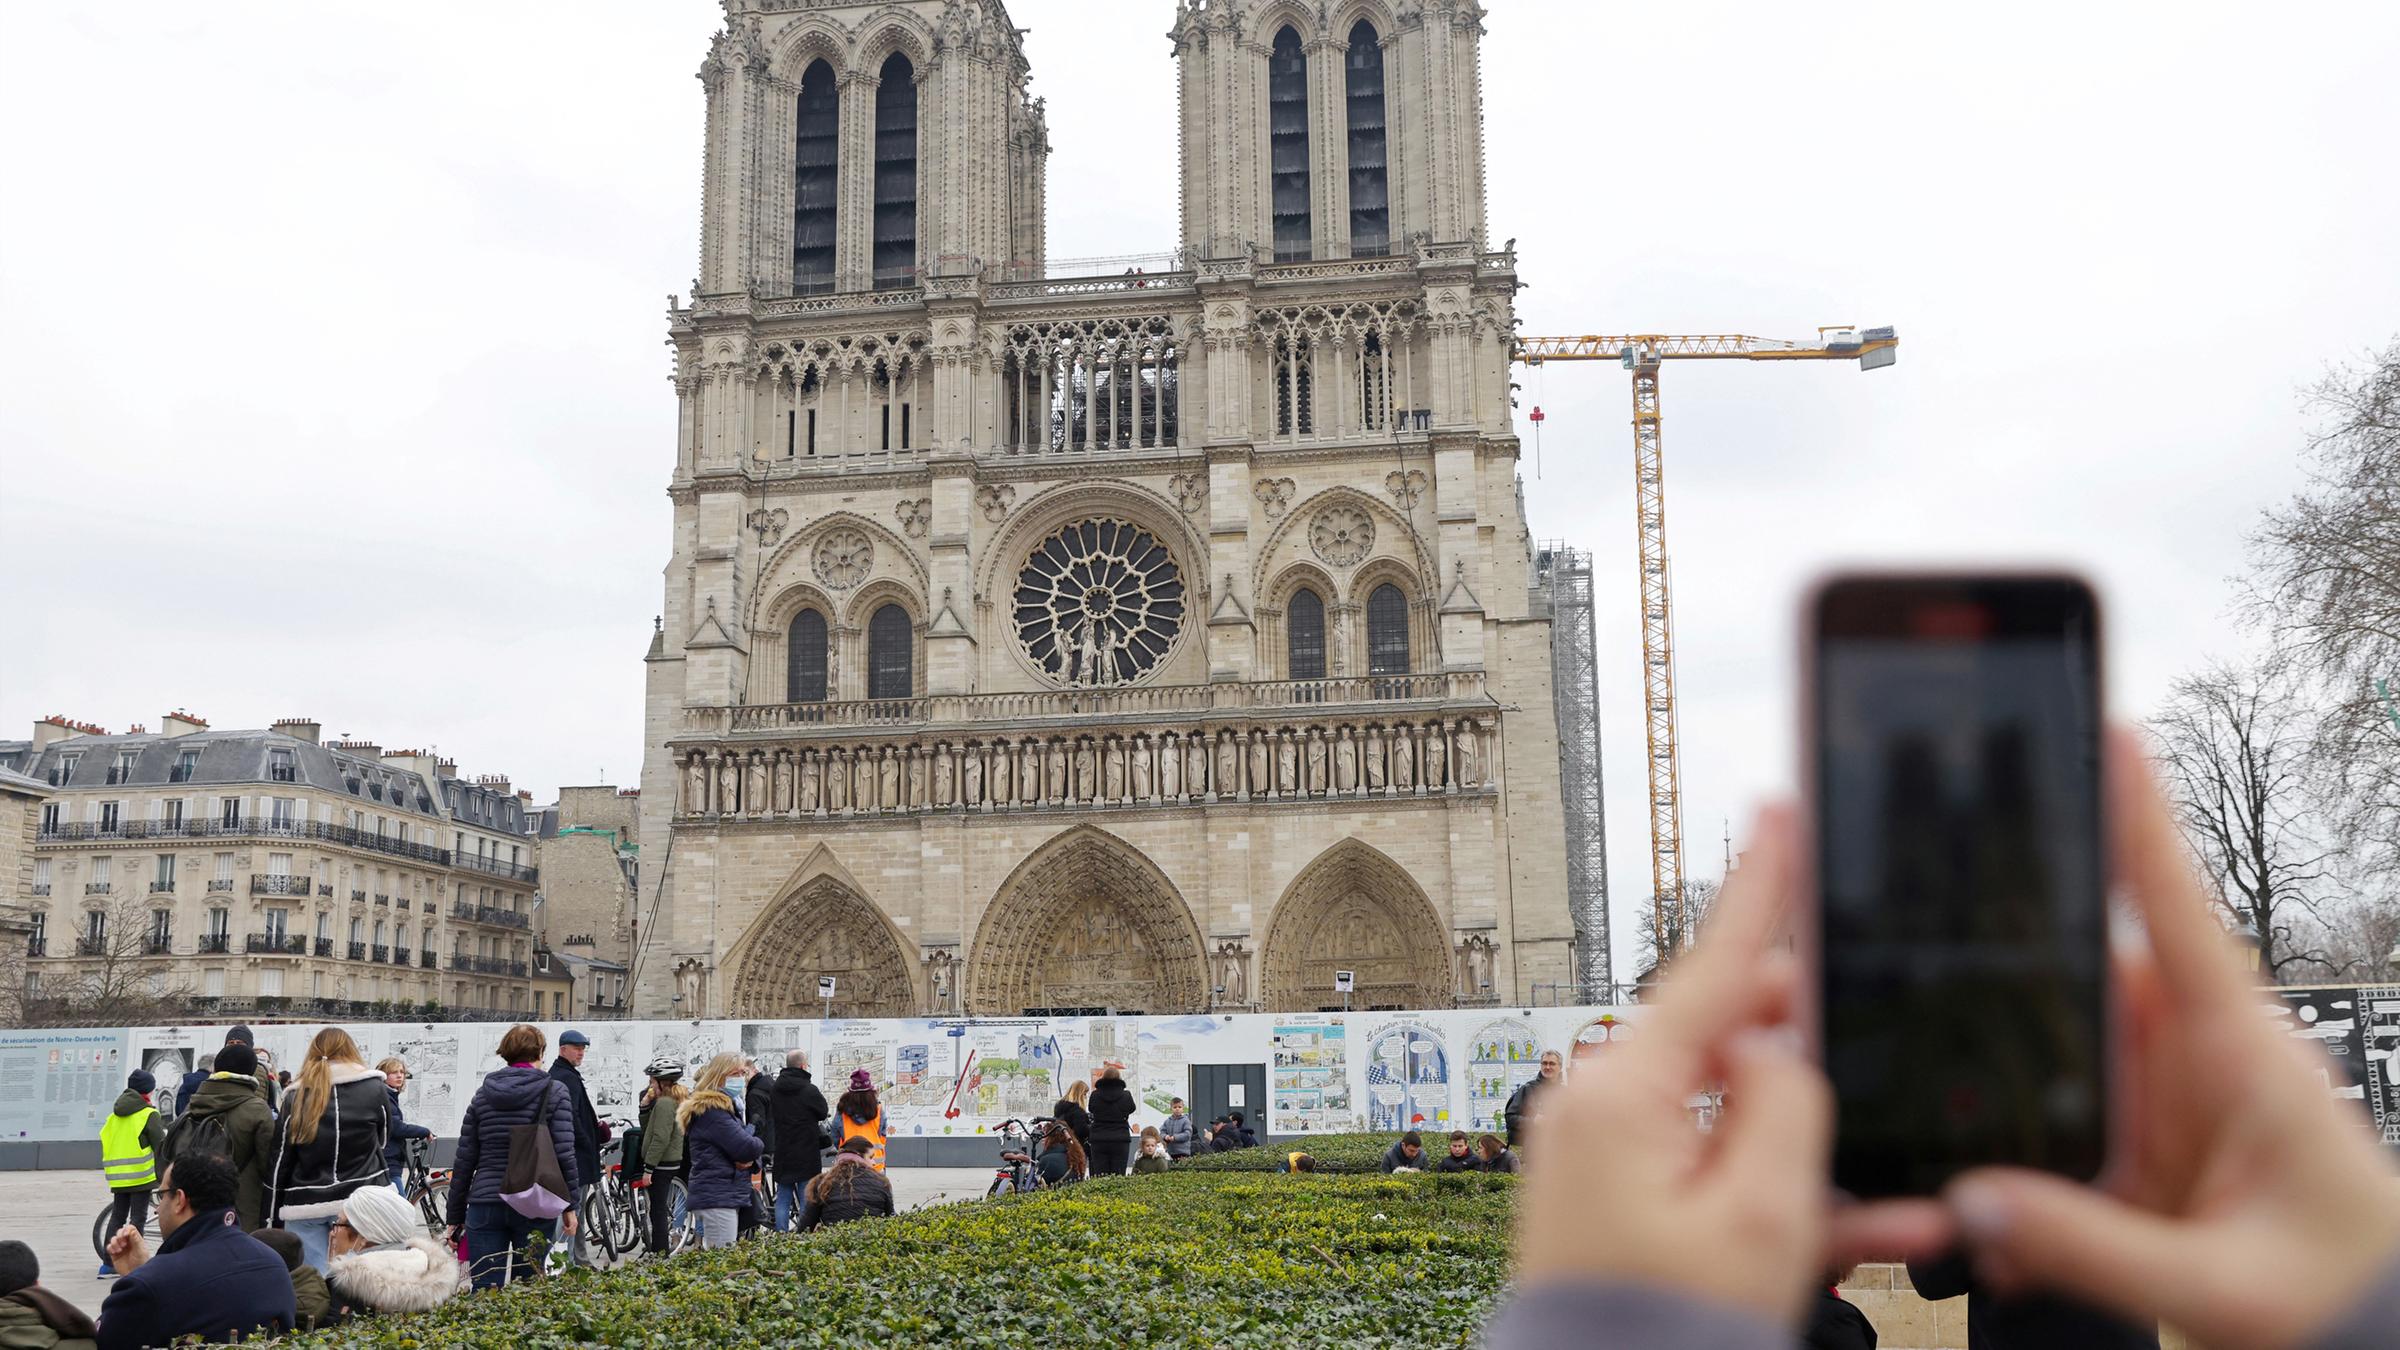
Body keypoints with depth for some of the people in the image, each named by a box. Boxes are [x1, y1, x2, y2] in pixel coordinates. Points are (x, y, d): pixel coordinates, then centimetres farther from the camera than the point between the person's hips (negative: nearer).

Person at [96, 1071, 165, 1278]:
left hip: (117, 1175, 6)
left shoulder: (115, 1114, 13)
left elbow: (105, 1142, 16)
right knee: (138, 1217, -2)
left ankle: (109, 1263, 12)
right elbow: (160, 1145, -9)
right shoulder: (149, 1114, -8)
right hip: (141, 1175, -6)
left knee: (117, 1217, 13)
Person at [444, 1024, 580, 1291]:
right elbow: (564, 1153, -8)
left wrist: (455, 1217, 15)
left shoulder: (483, 1094, 10)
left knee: (484, 1291, 1)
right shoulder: (553, 1091, 0)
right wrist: (569, 1206, -1)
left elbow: (464, 1161, 9)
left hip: (485, 1205, 3)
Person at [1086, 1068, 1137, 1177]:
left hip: (1099, 1140, 1)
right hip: (1120, 1141, -1)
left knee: (1099, 1177, 4)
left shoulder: (1095, 1095, -4)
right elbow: (1131, 1109, 14)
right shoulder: (1125, 1095, -6)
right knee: (1118, 1177, 2)